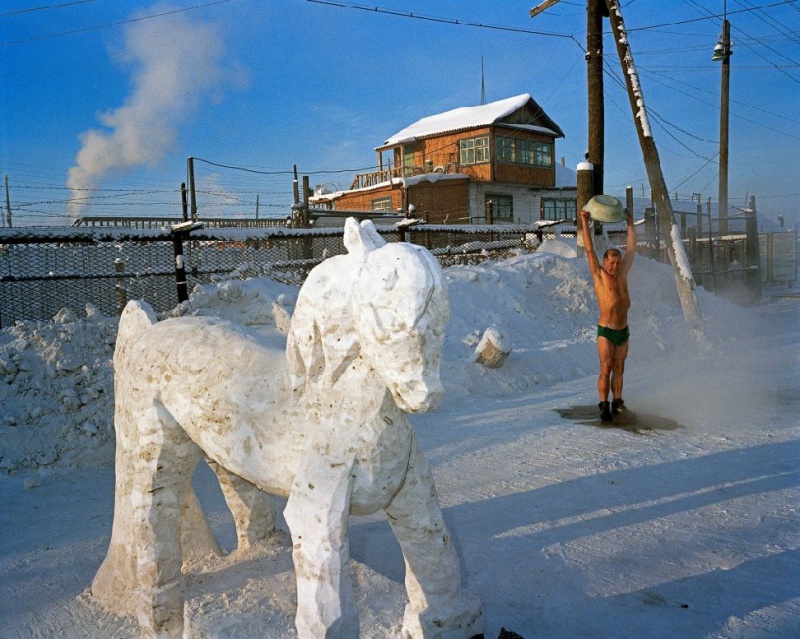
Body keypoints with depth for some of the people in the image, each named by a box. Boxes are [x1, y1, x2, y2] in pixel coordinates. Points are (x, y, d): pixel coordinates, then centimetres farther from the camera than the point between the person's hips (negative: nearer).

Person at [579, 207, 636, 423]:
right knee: (605, 370, -6)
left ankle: (617, 402, 17)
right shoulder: (599, 275, -5)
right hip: (606, 331, -5)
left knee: (619, 369, 10)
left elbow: (632, 248, 16)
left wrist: (630, 223, 20)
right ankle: (604, 405, -1)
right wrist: (585, 222, -8)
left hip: (623, 331, 5)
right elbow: (589, 249, -7)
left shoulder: (623, 274, 7)